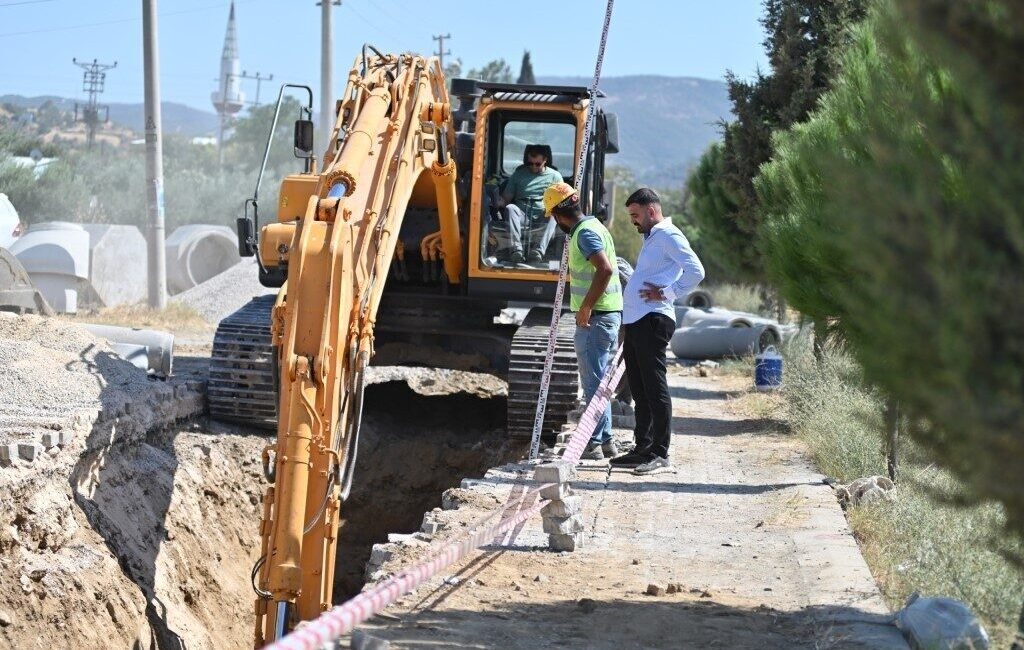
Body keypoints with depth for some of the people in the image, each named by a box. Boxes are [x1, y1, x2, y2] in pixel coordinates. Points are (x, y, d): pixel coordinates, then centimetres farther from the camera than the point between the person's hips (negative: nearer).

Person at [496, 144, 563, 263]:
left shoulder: (555, 176, 13)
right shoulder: (519, 173, 16)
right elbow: (506, 198, 14)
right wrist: (500, 202, -11)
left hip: (543, 221, -1)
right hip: (521, 217, 1)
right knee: (510, 208, -30)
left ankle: (538, 251, -50)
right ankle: (517, 249, -47)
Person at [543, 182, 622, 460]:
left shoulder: (585, 232, -16)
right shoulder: (593, 226, 15)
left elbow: (605, 269, -29)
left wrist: (586, 307, -23)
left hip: (595, 318, -10)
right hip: (609, 313, 10)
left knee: (593, 382, -6)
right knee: (598, 381, 16)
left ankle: (594, 443, -3)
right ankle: (605, 439, 21)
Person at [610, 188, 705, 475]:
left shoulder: (668, 236, -8)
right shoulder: (651, 238, 24)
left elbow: (696, 271, -20)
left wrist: (667, 294, -17)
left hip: (652, 320, -10)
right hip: (635, 321, 10)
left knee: (655, 388, -9)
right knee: (639, 389, 13)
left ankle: (661, 455, -9)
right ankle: (643, 450, 20)